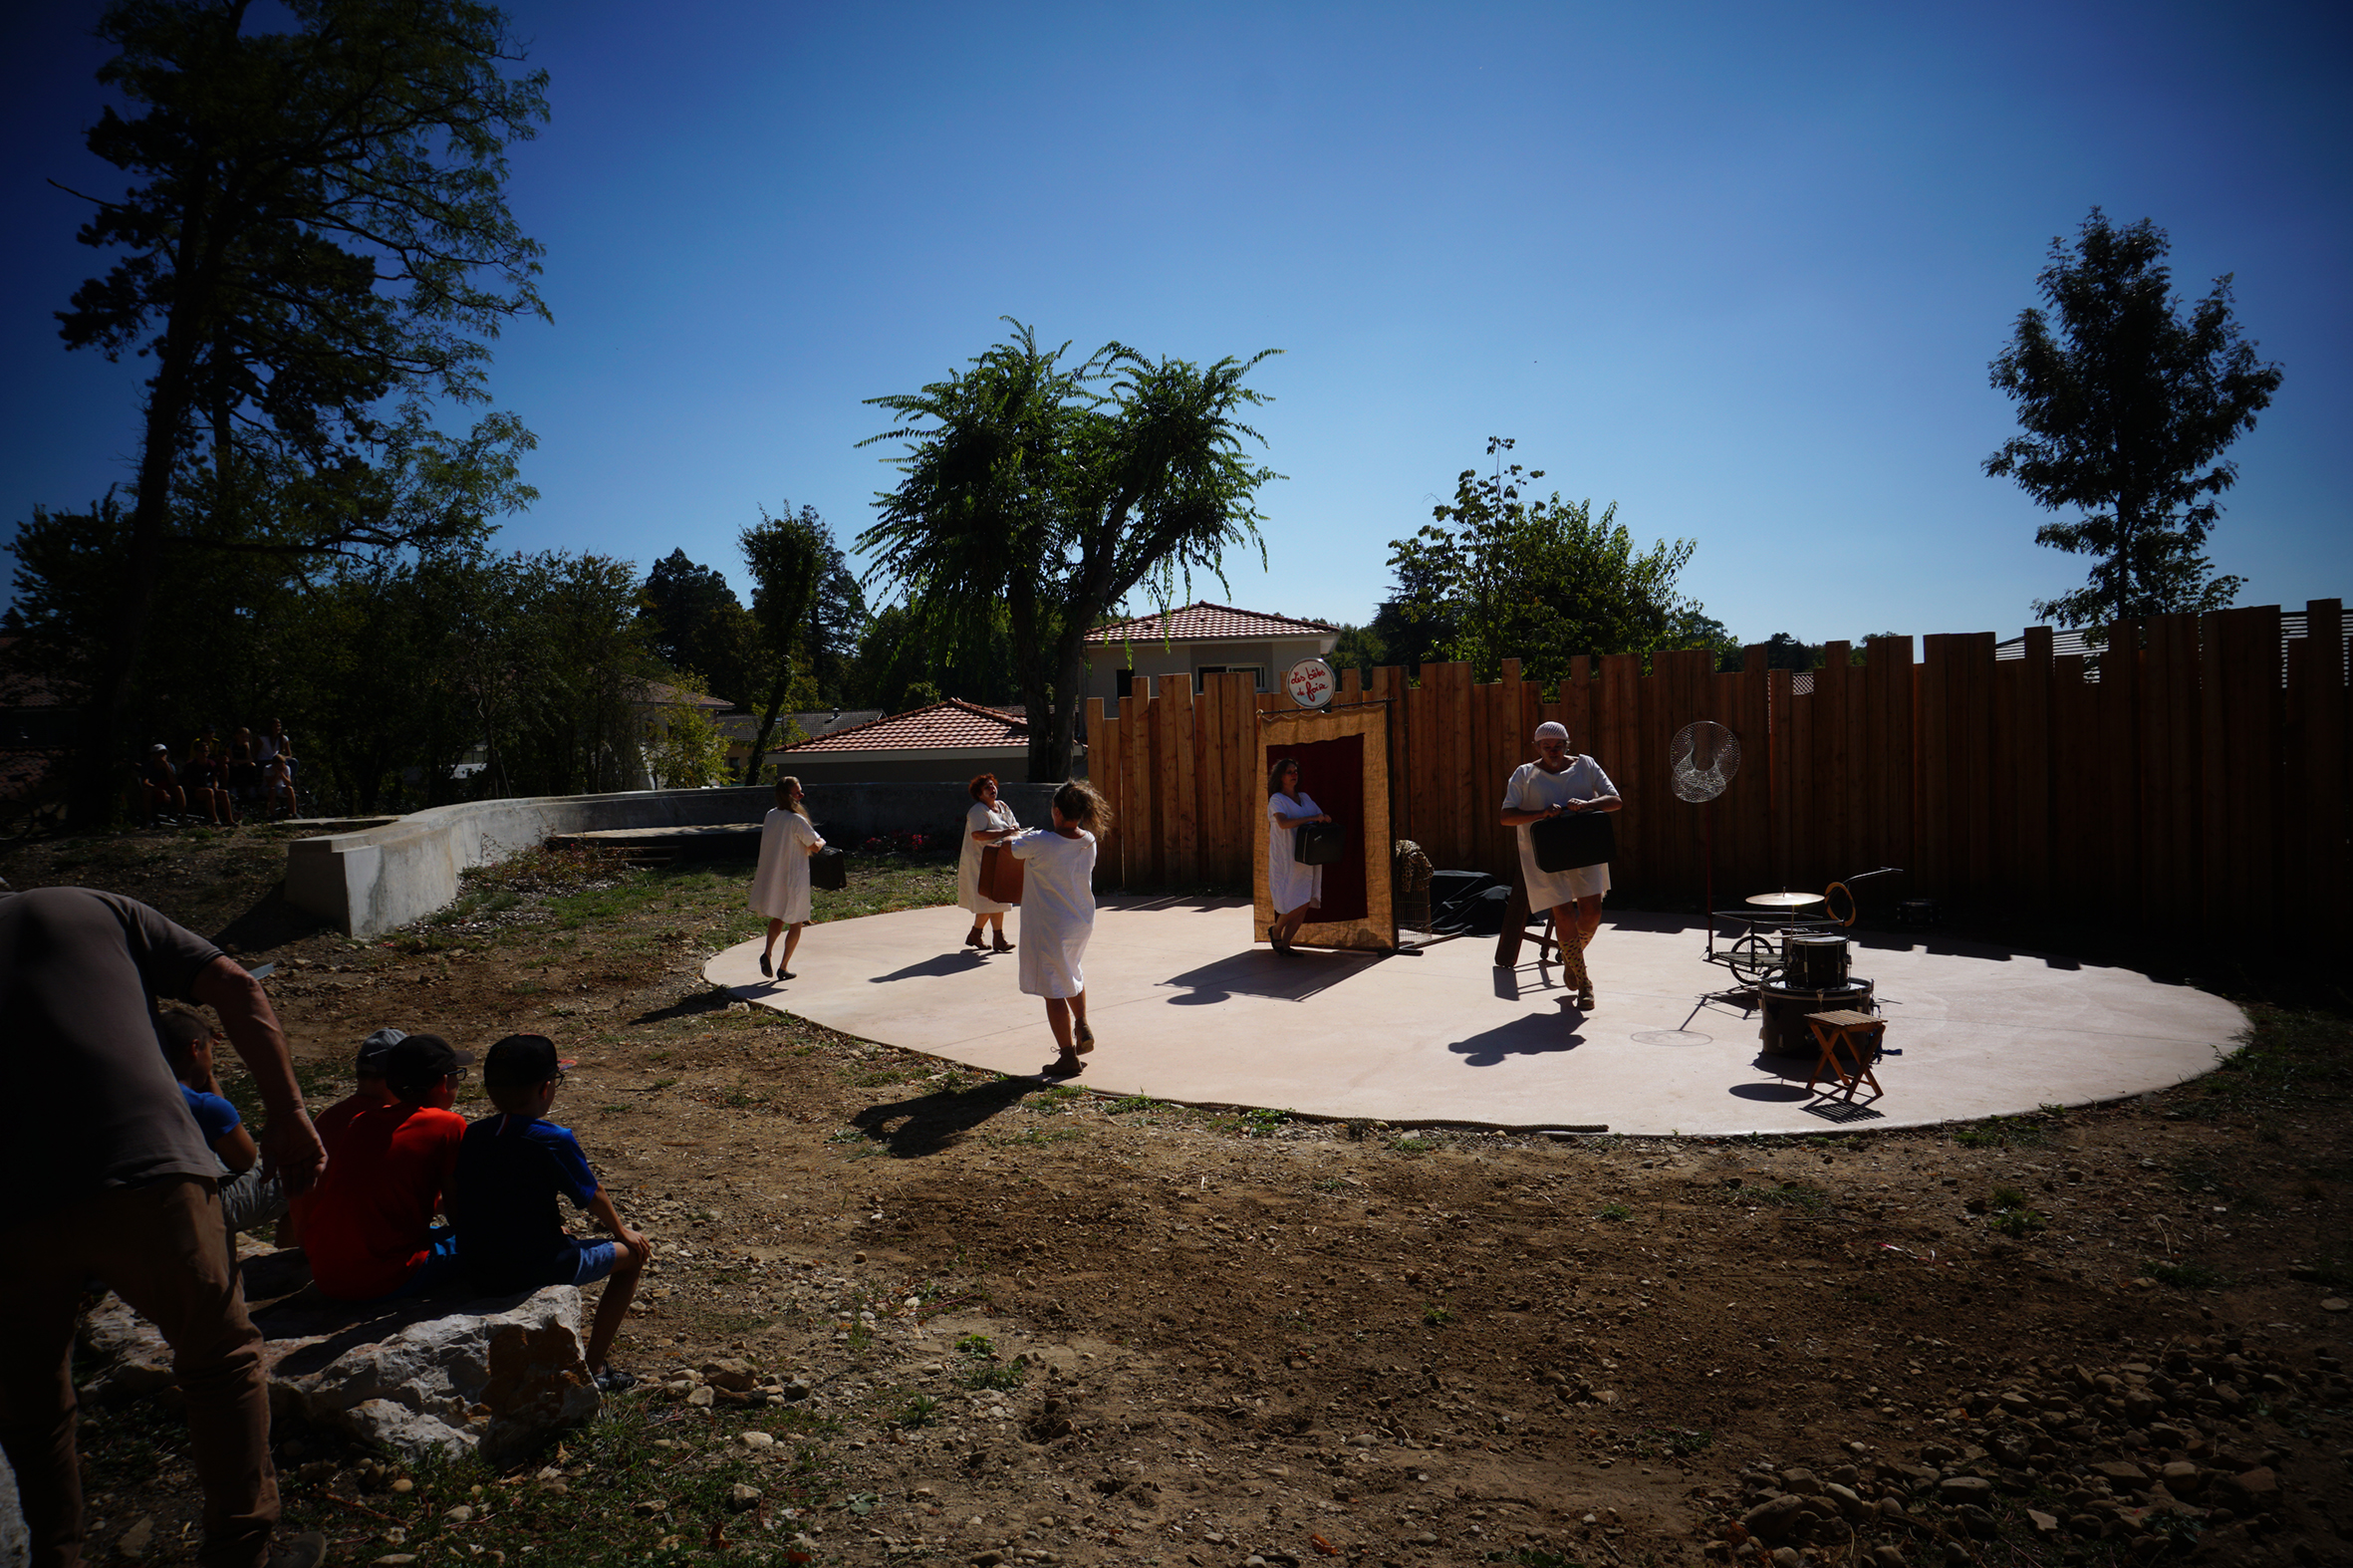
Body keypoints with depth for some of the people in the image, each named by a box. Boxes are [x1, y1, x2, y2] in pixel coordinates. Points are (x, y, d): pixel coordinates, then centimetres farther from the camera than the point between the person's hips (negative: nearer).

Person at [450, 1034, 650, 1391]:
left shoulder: (471, 1136, 1)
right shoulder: (554, 1140, -15)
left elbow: (455, 1210, 11)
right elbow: (593, 1196, -2)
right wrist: (622, 1231, 17)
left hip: (476, 1274, 7)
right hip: (535, 1272, -7)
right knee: (630, 1255, 13)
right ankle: (594, 1368, 11)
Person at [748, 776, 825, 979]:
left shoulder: (770, 816, 3)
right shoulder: (797, 820, -19)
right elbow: (814, 846, -14)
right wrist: (822, 842, 7)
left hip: (771, 876, 6)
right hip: (793, 878, -6)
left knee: (778, 917, 24)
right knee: (795, 924, 9)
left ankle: (767, 952, 2)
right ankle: (783, 967, 10)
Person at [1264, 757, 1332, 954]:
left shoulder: (1305, 797, 17)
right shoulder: (1276, 799, -4)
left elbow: (1324, 818, 17)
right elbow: (1283, 822, -22)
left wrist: (1324, 819, -7)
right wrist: (1311, 818, -24)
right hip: (1288, 858, -6)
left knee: (1305, 904, 1)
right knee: (1299, 902, -11)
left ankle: (1285, 943, 10)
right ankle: (1275, 930, 15)